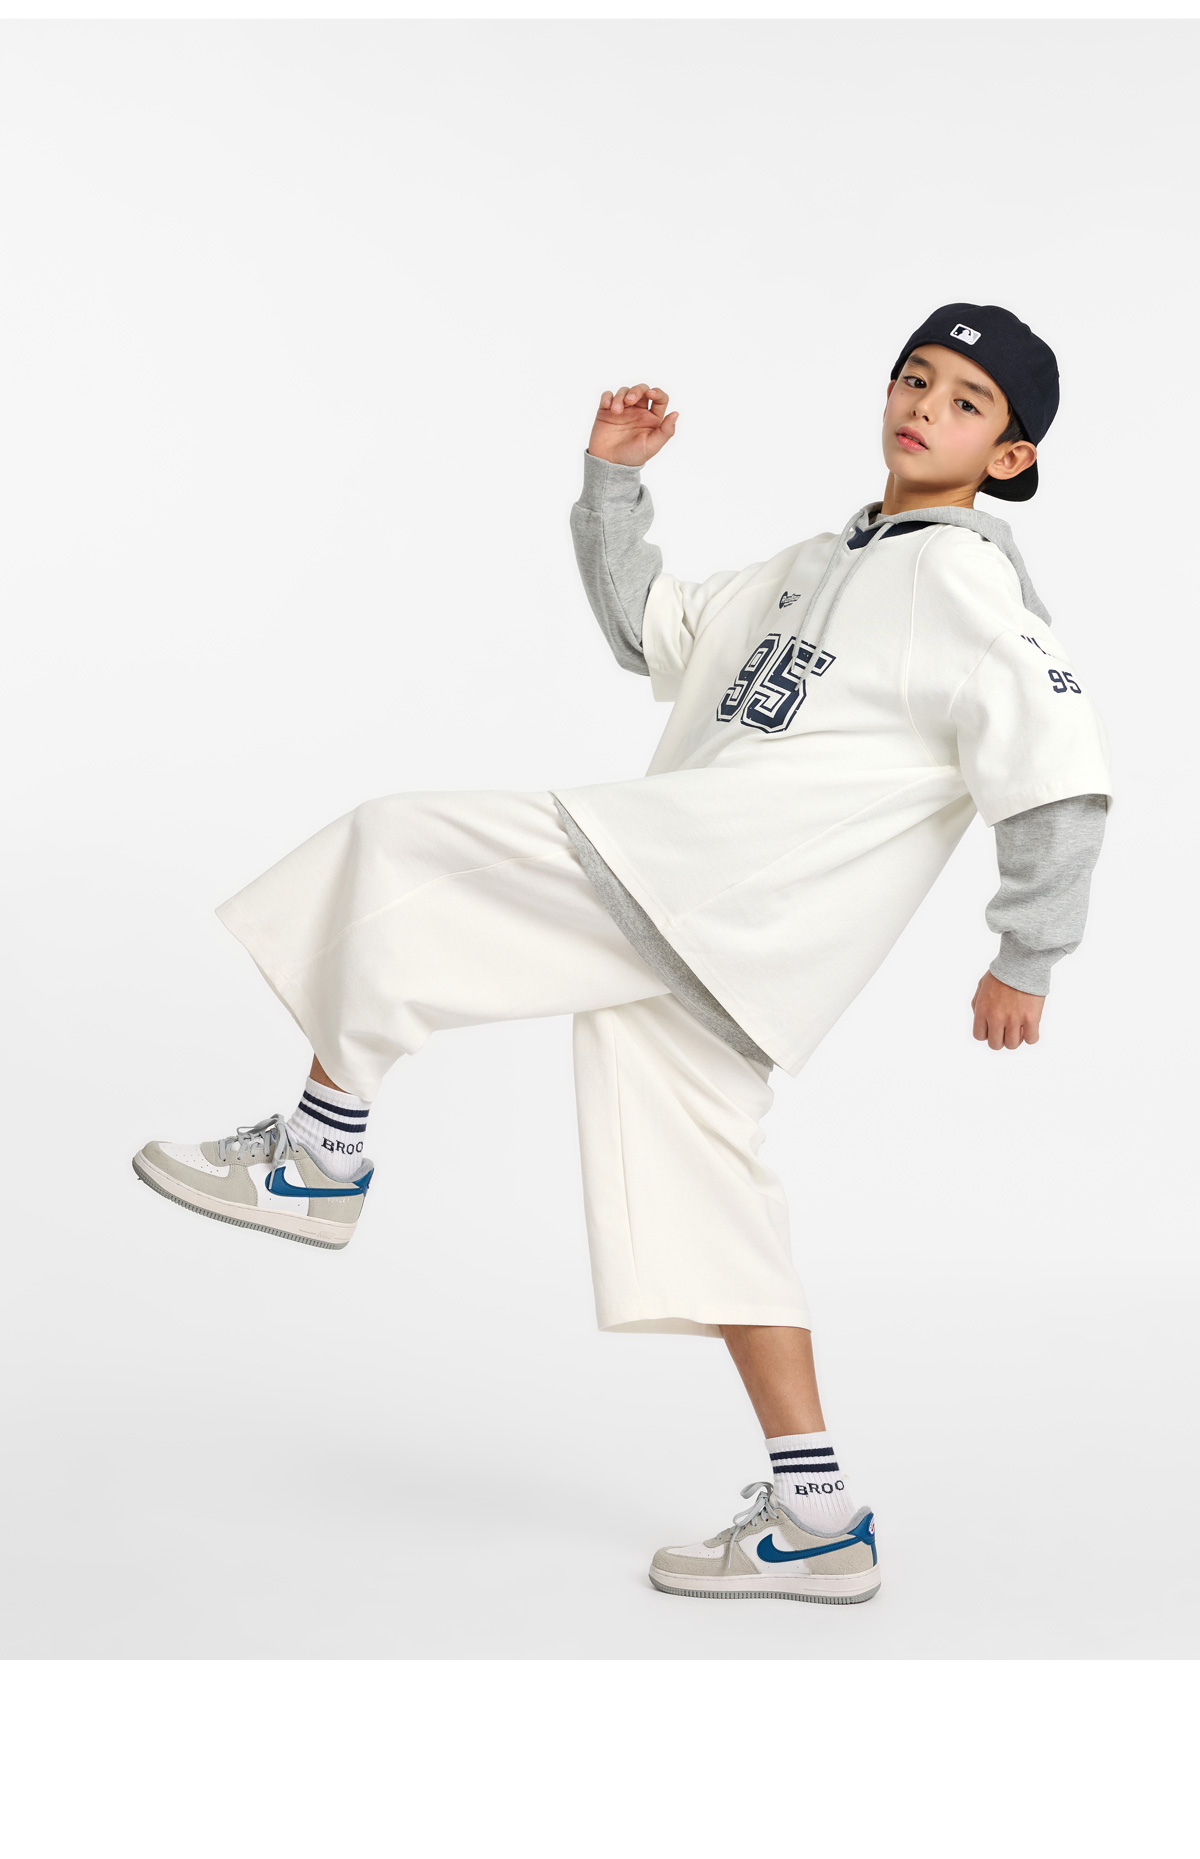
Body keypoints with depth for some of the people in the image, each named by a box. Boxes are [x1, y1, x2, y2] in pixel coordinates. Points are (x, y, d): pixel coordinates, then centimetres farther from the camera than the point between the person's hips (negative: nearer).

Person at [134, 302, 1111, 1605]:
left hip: (721, 883, -9)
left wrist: (1026, 961, -8)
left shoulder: (971, 590, -3)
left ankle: (321, 1153, 3)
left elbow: (1064, 783, -9)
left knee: (403, 845, -8)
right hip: (674, 917, 9)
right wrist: (612, 480, 20)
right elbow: (650, 630, 31)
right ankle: (817, 1519, 15)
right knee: (695, 1185, 10)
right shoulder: (816, 567, 26)